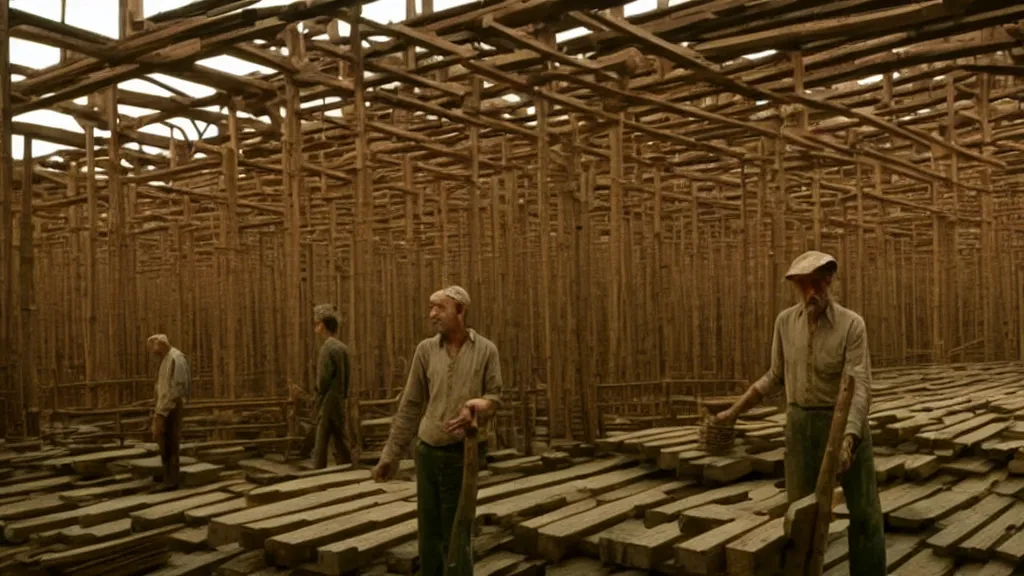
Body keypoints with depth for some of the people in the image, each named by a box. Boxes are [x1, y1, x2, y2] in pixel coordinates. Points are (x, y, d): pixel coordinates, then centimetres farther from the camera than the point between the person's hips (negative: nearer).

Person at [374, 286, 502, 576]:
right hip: (427, 452, 3)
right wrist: (390, 455, 5)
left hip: (463, 453, -3)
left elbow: (494, 396, 1)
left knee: (455, 534, 2)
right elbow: (410, 406, 4)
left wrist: (476, 408, -24)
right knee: (428, 531, 10)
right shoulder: (426, 349, 1)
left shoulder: (486, 350, -4)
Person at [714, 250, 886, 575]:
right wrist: (734, 411, 10)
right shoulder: (786, 321, -1)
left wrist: (847, 441, -35)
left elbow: (860, 388, -21)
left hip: (846, 422, -3)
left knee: (864, 511, 2)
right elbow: (777, 376, 11)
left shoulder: (852, 324, -14)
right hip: (801, 424, 3)